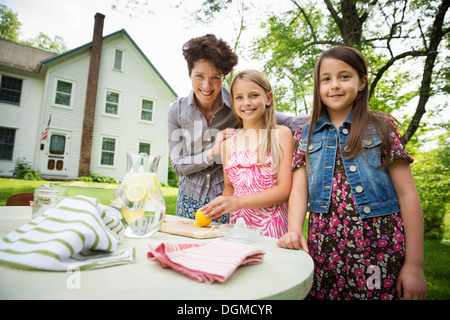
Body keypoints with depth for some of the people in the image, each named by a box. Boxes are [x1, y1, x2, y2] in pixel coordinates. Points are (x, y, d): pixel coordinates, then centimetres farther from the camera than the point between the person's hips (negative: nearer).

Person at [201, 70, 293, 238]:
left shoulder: (281, 134, -1)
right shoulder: (228, 143, 9)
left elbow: (285, 190, -6)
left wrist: (238, 202, -15)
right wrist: (219, 207, -1)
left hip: (272, 229, -3)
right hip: (237, 226, 4)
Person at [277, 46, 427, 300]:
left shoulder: (382, 127, 1)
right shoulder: (306, 136, 7)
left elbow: (407, 195, -2)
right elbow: (299, 191, 1)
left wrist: (415, 265, -5)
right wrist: (294, 231, -17)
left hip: (381, 250, -1)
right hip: (324, 249, 2)